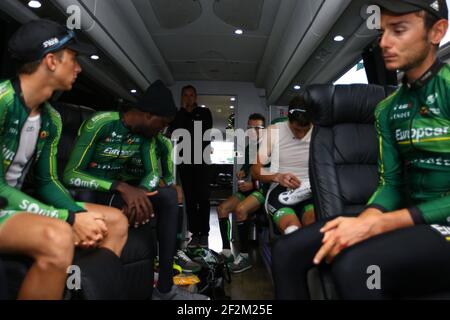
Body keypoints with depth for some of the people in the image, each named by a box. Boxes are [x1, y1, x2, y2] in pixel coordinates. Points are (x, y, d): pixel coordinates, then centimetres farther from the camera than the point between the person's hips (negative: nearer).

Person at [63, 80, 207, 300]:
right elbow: (70, 175, -25)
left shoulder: (146, 133, -2)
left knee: (168, 194, -16)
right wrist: (122, 187, -37)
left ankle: (165, 287, -12)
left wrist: (136, 192, -32)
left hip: (116, 187, 6)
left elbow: (153, 173, -9)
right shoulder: (101, 123, -22)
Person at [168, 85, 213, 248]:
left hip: (201, 159, -2)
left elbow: (205, 132, -2)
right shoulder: (178, 115, 17)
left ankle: (204, 233, -1)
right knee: (190, 198, 0)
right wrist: (183, 111, 1)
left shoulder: (204, 112, 12)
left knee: (203, 197, -6)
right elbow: (174, 132, -2)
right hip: (185, 160, 2)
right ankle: (195, 234, 5)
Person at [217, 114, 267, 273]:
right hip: (247, 188, 9)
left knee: (240, 209, -31)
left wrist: (253, 184, -20)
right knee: (222, 208, -7)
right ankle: (226, 251, -3)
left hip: (262, 189, -8)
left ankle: (244, 256, -20)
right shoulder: (248, 148, 17)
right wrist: (242, 172, 7)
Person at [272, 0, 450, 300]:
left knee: (354, 266, -34)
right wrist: (362, 222, -13)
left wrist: (374, 225, -22)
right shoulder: (387, 110, 10)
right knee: (288, 251, -8)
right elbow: (390, 184, 8)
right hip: (410, 219, 6)